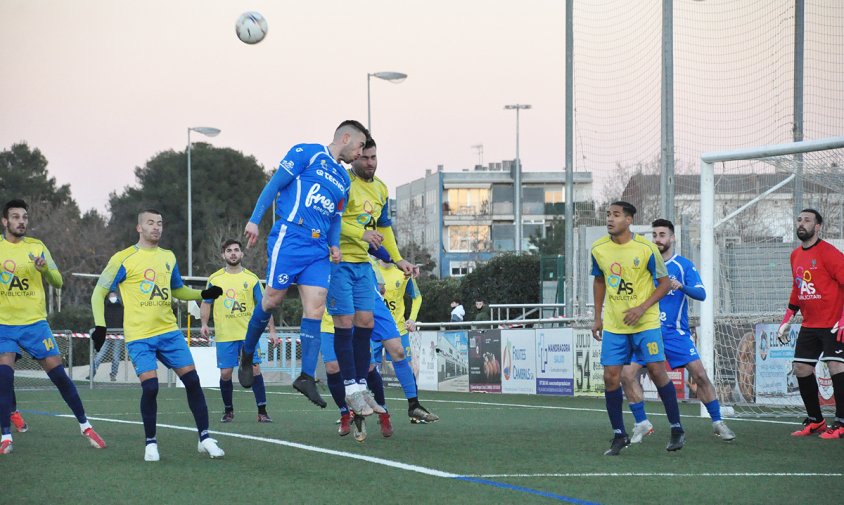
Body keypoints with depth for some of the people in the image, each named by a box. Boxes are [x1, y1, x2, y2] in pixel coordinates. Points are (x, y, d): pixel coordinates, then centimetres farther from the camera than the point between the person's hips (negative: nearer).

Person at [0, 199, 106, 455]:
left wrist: (44, 268, -18)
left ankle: (85, 426, 9)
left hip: (35, 323, 1)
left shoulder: (37, 247, 4)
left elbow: (58, 282, 3)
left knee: (59, 374, -3)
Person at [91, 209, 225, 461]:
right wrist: (100, 326, -10)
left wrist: (204, 294, 10)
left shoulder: (168, 257, 12)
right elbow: (99, 293, 0)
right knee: (150, 386, -16)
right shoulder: (123, 259, -4)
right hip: (139, 336, -5)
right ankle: (150, 443, 2)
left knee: (192, 379, -3)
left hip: (169, 332, 5)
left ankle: (205, 438, 5)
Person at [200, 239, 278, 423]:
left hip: (248, 334, -1)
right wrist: (204, 324, -4)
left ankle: (262, 411, -5)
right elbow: (206, 304, 13)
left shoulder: (251, 279, 4)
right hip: (224, 336, 1)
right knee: (225, 373, 0)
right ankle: (228, 410, 18)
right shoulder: (214, 279, 6)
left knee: (254, 369, -9)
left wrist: (272, 330, -1)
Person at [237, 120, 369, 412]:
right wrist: (255, 220, -11)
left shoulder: (343, 180, 23)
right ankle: (247, 354, 18)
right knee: (273, 298, -6)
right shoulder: (307, 153, 2)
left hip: (319, 249, 7)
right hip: (289, 238, -6)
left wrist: (334, 245, 7)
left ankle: (307, 377, -8)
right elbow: (275, 185, -2)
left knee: (315, 308, -6)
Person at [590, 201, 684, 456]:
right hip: (613, 325, 4)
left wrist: (642, 308, -16)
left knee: (657, 370, -7)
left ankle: (676, 429, 7)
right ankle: (619, 435, 9)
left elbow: (665, 283, -4)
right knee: (610, 376, -3)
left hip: (645, 322, -3)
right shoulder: (598, 249, 0)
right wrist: (598, 317, 13)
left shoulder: (646, 248, -12)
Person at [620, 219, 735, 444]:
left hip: (676, 332, -2)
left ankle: (718, 423, 6)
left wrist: (682, 286, -29)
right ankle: (642, 424, 5)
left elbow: (701, 294, -11)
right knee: (627, 374, -10)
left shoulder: (684, 265, -1)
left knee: (700, 375, -9)